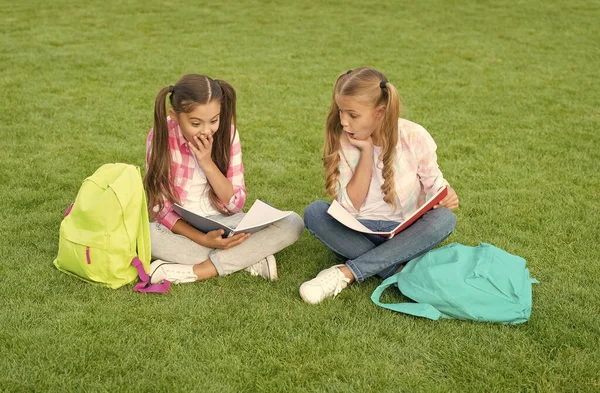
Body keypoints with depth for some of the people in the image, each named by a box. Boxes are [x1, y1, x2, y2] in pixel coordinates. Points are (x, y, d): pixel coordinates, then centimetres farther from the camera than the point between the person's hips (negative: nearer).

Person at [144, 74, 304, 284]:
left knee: (292, 223, -21)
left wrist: (207, 163, -22)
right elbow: (160, 207, -16)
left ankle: (195, 271, -26)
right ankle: (248, 259, -26)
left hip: (224, 224, 2)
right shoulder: (161, 137, -15)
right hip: (181, 228, -1)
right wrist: (202, 239, -29)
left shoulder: (227, 133, -8)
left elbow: (236, 204, -9)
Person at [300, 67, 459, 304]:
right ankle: (399, 271, -29)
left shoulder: (414, 137, -12)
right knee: (314, 212, -25)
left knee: (444, 219, -31)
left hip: (406, 233, 0)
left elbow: (434, 183, 1)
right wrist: (366, 152, -20)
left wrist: (446, 195, -23)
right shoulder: (343, 142, -8)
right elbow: (350, 207, -13)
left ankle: (346, 273, -29)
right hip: (361, 232, 1)